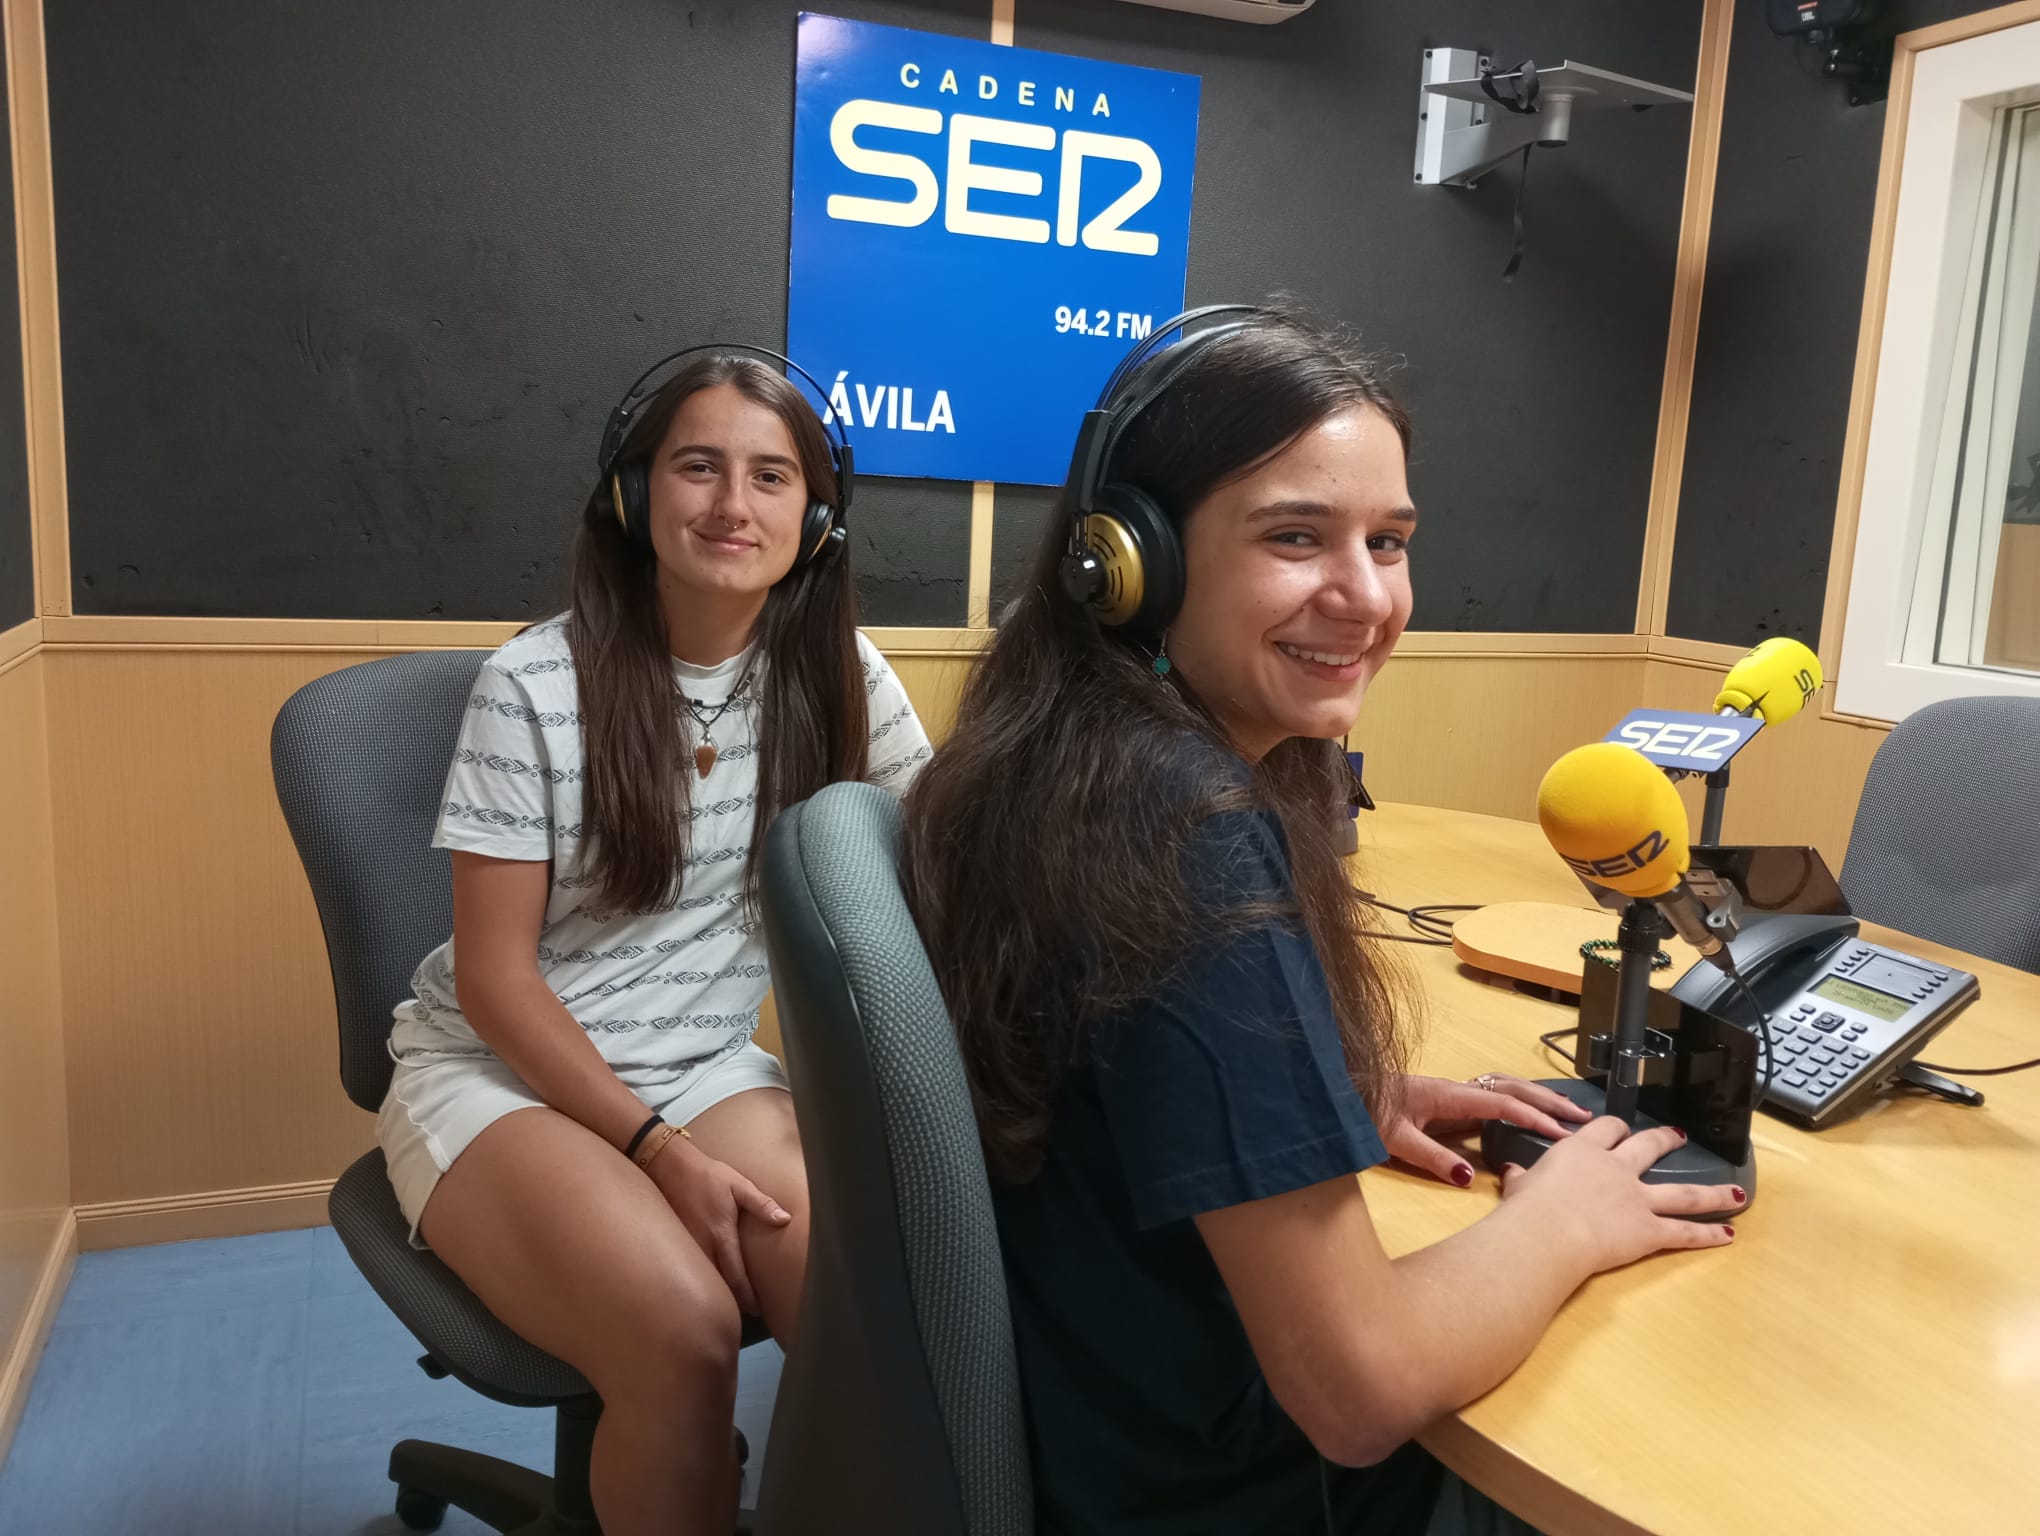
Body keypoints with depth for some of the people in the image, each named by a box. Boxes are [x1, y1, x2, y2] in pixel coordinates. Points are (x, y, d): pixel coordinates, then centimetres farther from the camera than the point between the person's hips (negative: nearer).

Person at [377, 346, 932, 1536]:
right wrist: (656, 1149, -19)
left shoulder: (837, 674, -2)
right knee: (680, 1326, -29)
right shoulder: (536, 686, -13)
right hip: (503, 1072, -3)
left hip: (710, 1068, 3)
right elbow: (494, 975, -11)